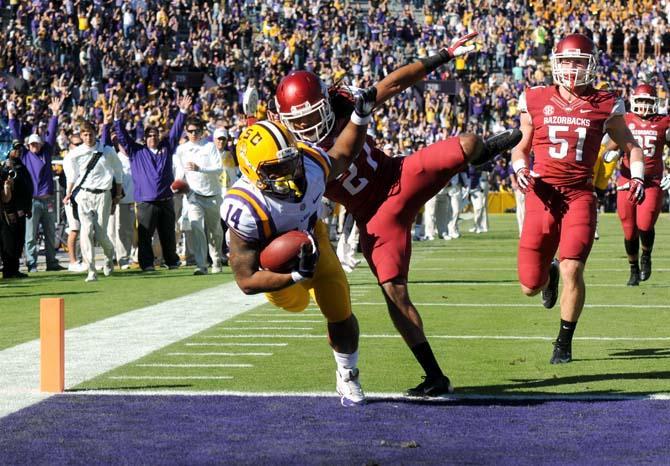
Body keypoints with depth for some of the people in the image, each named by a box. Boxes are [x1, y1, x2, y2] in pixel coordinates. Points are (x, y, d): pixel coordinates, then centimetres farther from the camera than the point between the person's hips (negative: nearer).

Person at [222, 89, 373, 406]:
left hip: (309, 236, 2)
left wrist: (361, 116, -18)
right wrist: (295, 276, -50)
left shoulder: (311, 164, -34)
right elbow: (245, 281, -39)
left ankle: (347, 376, 27)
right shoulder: (245, 210, -47)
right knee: (294, 301, -16)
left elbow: (344, 155, -5)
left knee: (340, 313, -2)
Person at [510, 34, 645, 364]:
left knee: (572, 270, -17)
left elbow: (630, 145, 16)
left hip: (579, 194, -1)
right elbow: (521, 147, 17)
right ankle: (549, 274, 40)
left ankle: (564, 342, 4)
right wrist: (521, 169, -4)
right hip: (543, 194, 1)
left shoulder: (604, 105, 5)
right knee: (530, 287, 0)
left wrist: (637, 177, -1)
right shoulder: (535, 101, 6)